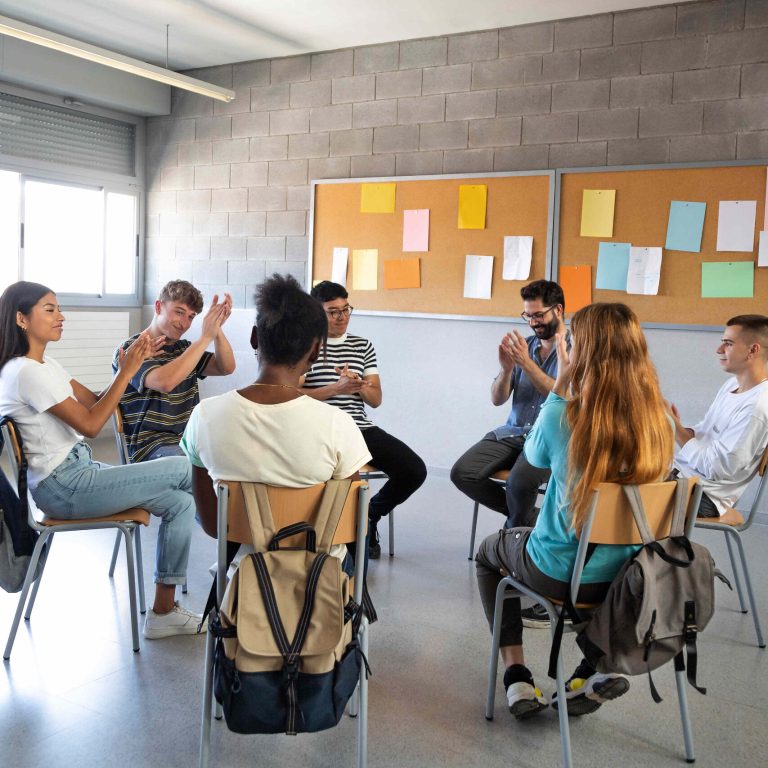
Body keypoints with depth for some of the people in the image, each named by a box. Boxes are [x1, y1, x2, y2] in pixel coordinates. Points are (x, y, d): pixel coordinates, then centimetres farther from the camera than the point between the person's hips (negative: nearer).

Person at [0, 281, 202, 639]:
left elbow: (94, 402, 9)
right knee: (183, 469, -10)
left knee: (181, 501, -2)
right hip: (61, 488, -9)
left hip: (77, 470, 9)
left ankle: (164, 611, 4)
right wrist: (127, 372, -16)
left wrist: (130, 365, -6)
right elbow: (90, 424, -17)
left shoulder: (45, 366, 13)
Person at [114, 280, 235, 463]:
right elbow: (164, 382, -23)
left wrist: (217, 329, -11)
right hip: (151, 446, -7)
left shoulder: (184, 348, 19)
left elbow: (226, 368, 6)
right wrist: (205, 337, -19)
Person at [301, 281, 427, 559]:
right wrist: (337, 388, -16)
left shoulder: (363, 346, 17)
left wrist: (358, 385, -10)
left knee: (414, 470, -14)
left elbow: (376, 399, 13)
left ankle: (370, 514, 16)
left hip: (360, 428, 5)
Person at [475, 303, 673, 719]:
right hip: (627, 575, 4)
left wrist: (559, 387, -2)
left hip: (560, 574, -3)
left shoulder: (561, 417, -25)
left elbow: (534, 455, -1)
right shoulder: (658, 421, -12)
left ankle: (517, 677, 22)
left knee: (489, 551, 28)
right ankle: (596, 670, 24)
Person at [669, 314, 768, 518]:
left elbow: (714, 468, -23)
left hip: (703, 493, -9)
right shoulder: (733, 384, 7)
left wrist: (676, 429, -17)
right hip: (681, 469, 9)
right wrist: (678, 428, -6)